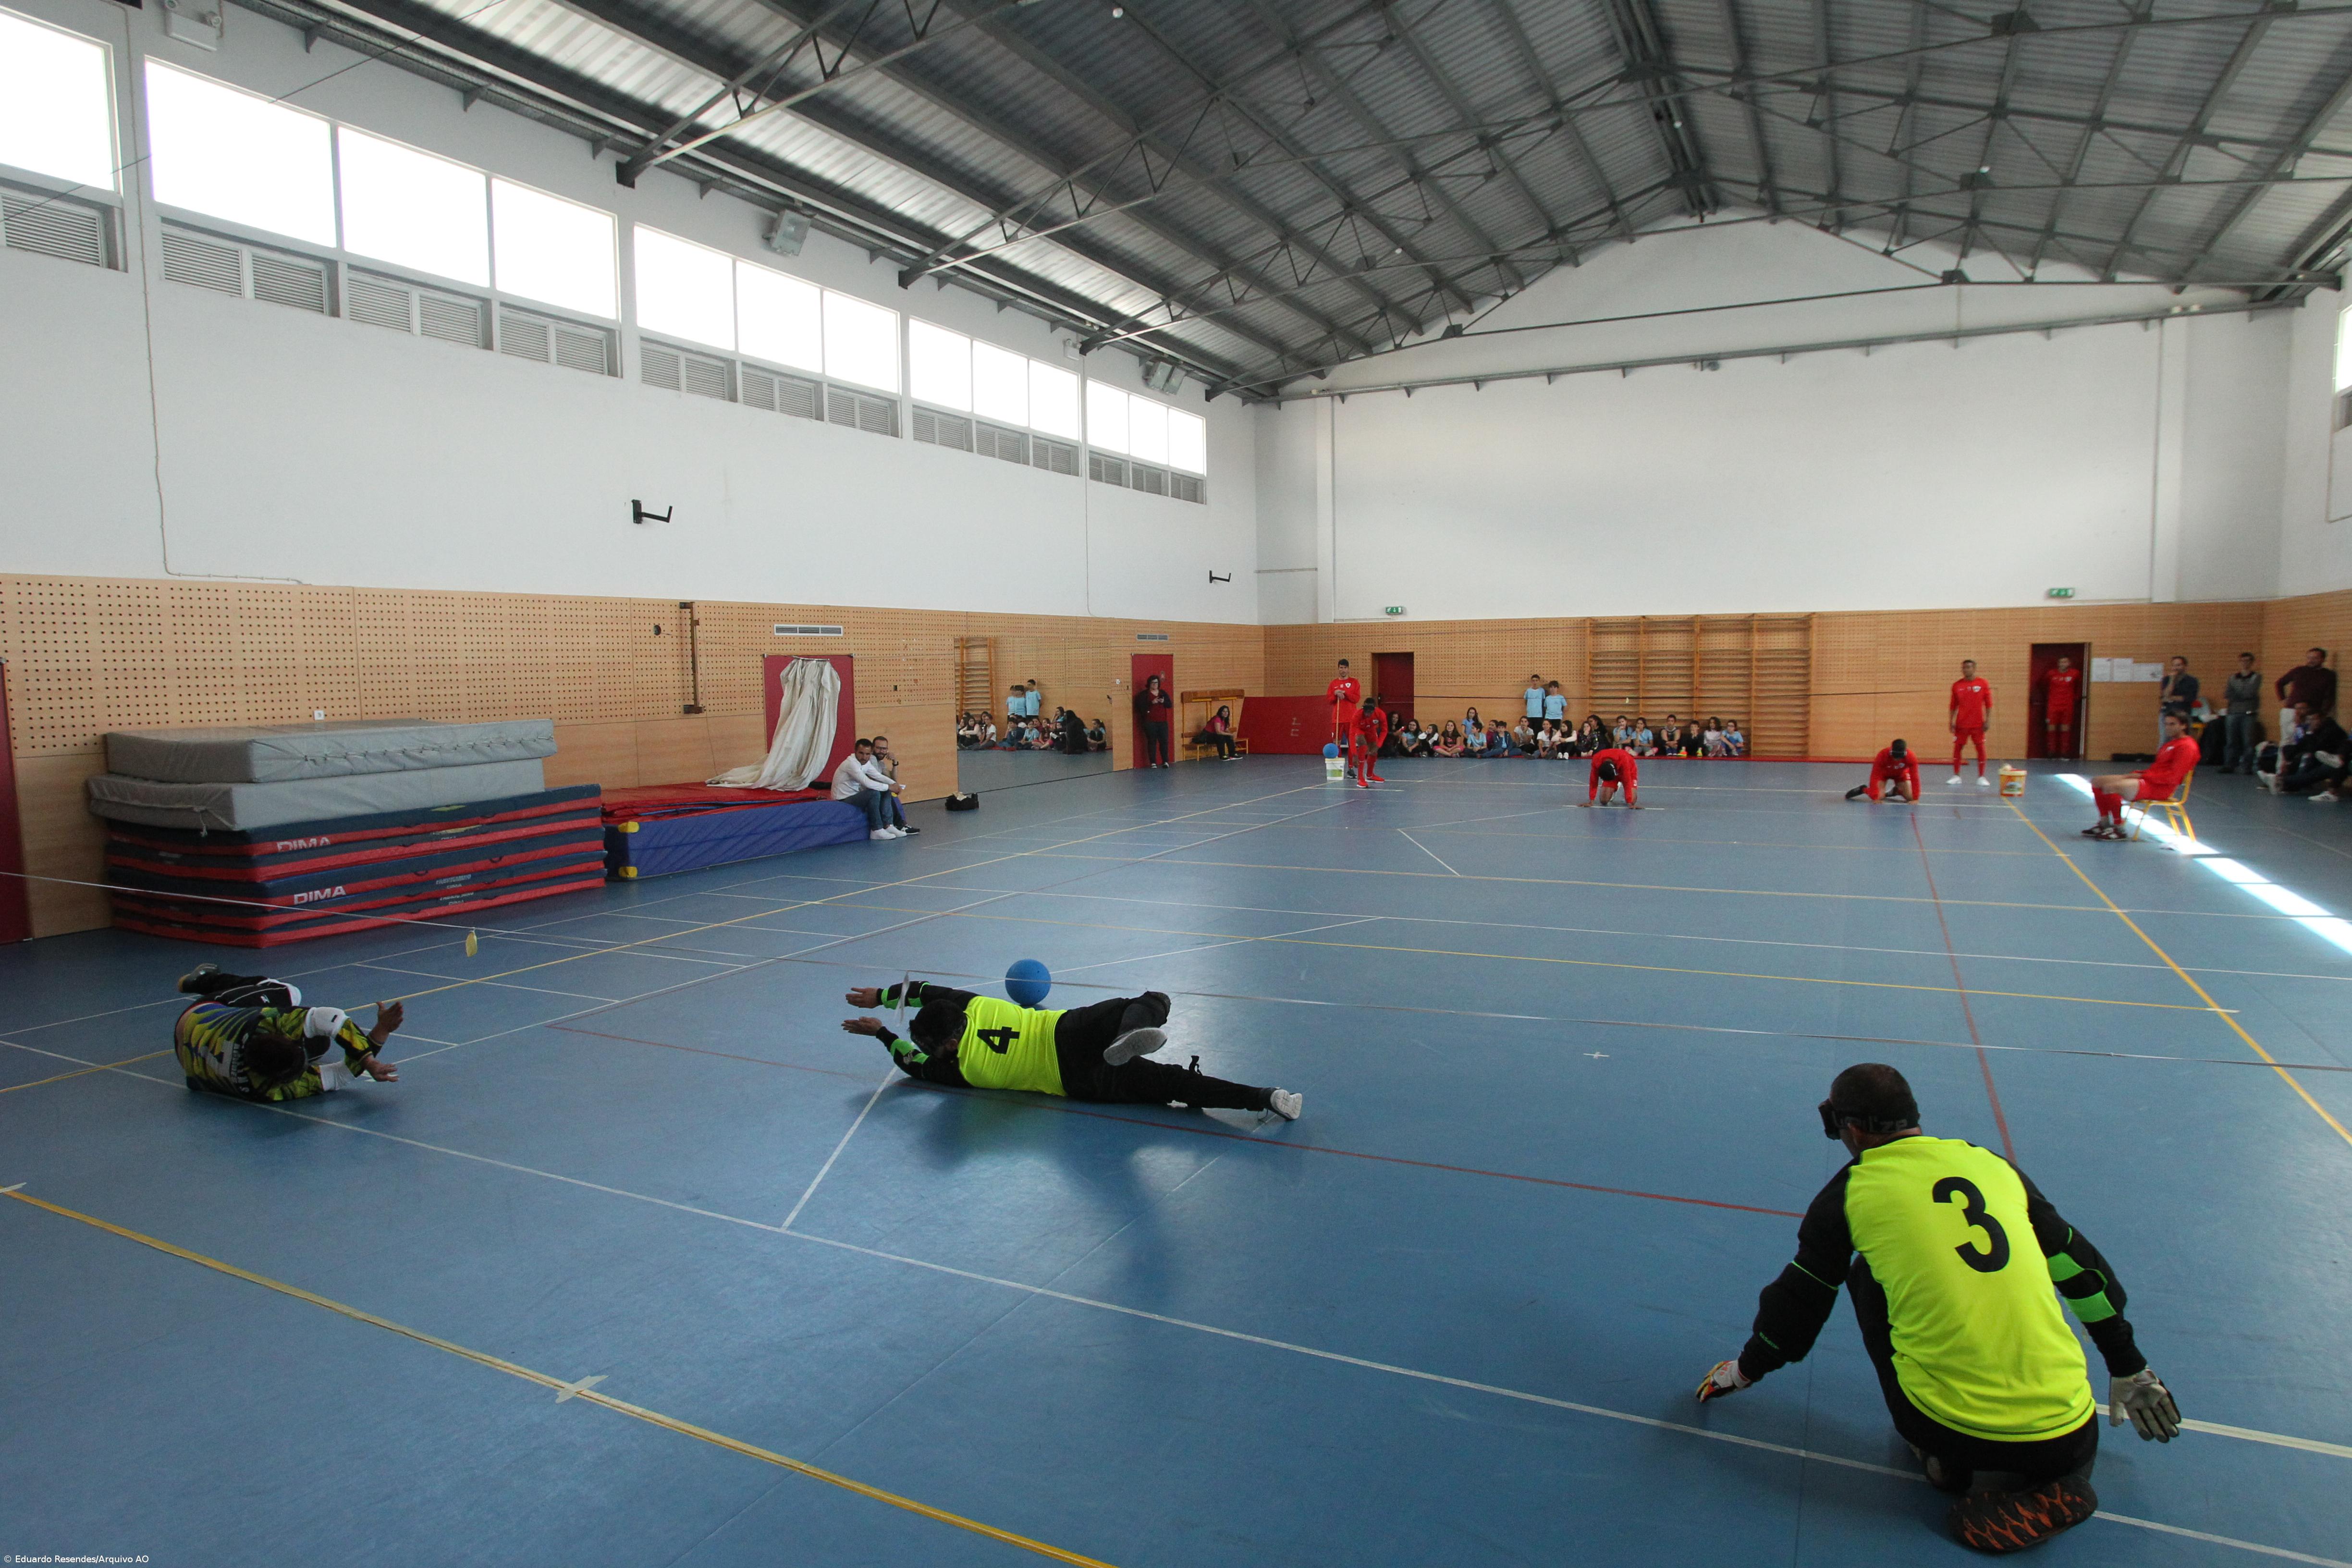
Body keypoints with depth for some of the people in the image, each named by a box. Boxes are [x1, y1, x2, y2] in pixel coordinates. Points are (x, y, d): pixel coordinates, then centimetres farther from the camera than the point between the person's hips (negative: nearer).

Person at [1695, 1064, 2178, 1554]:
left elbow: (1799, 1297, 12)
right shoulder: (1994, 1165, 11)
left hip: (1955, 1432, -3)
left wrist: (1747, 1369, 30)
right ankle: (2047, 1490, 7)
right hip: (2070, 1436, 4)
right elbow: (2079, 1266, 22)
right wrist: (2130, 1368, 37)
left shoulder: (1852, 1190, 1)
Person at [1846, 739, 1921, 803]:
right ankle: (1863, 789, 11)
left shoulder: (1911, 757, -35)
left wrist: (1915, 799, -38)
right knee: (1879, 796, -21)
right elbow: (1875, 776, -39)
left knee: (1910, 797, -7)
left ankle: (1896, 791, 26)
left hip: (1901, 774, 2)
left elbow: (1914, 777, -33)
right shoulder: (1883, 755, -39)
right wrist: (1876, 798, -45)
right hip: (1884, 772, -2)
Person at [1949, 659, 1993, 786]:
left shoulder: (1983, 684, -1)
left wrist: (1988, 720, -6)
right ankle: (1956, 776, 10)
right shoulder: (1957, 685, 4)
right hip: (1961, 724, 2)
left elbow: (1989, 704, 0)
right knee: (1957, 749, 1)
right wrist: (1952, 721, 4)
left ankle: (1981, 777, 9)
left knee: (1981, 749, 1)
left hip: (1978, 724, -1)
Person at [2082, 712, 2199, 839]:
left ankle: (2119, 829, -19)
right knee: (2097, 782, 4)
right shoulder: (2171, 743, 22)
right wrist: (2138, 774, 5)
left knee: (2112, 787, -30)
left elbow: (2173, 777, -17)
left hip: (2160, 788, -10)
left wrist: (2143, 775, -15)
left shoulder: (2187, 746, -9)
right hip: (2146, 779, 10)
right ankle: (2104, 824, 4)